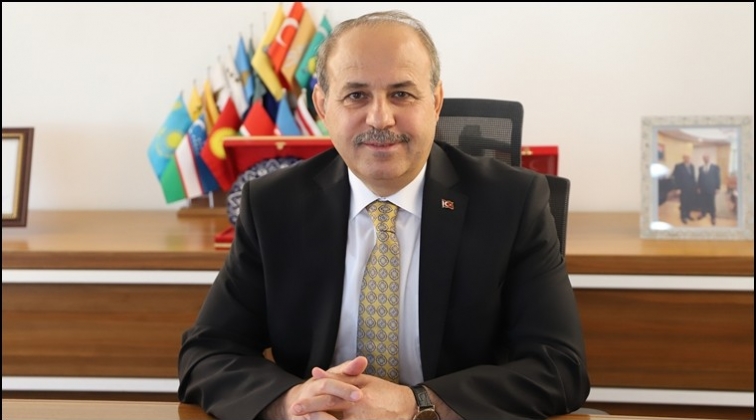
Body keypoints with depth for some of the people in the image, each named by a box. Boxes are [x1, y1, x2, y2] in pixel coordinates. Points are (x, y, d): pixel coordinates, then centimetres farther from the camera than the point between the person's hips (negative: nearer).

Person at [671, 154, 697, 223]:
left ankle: (687, 215, 24)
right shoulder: (678, 166, -10)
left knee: (690, 202, 8)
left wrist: (695, 187, 10)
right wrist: (678, 188, -14)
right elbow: (676, 177, -11)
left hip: (691, 188, 5)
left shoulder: (692, 166, 8)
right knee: (684, 203, 1)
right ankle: (683, 217, 13)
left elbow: (693, 177, 14)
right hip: (683, 189, -5)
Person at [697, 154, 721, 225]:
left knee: (711, 203, -1)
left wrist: (717, 188, -6)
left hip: (711, 189, -3)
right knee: (703, 202, 8)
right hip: (703, 189, 3)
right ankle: (703, 213, 26)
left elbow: (717, 178, -2)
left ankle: (713, 217, 8)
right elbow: (699, 178, 11)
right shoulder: (701, 168, 8)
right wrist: (699, 188, 8)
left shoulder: (715, 167, -3)